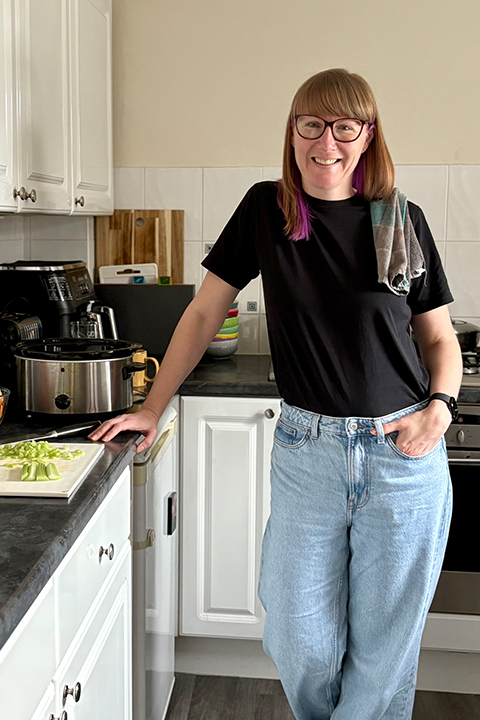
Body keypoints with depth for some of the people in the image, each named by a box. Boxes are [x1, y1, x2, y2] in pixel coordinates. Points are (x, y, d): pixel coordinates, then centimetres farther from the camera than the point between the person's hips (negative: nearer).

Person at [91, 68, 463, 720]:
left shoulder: (402, 220, 1)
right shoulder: (267, 209, 2)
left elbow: (439, 338, 9)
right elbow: (205, 311, 7)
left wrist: (440, 407, -10)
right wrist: (152, 409, 6)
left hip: (403, 453, 0)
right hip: (305, 450, 0)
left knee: (385, 649, 9)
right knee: (301, 647, 6)